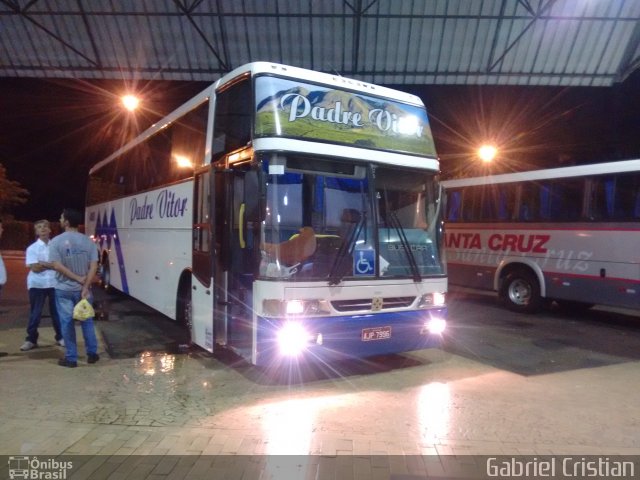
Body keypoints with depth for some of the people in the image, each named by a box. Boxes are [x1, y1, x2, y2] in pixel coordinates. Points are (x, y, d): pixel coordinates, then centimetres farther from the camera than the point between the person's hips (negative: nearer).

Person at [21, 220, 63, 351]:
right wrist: (51, 265, -11)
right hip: (37, 284, -2)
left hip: (54, 283, 2)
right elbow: (34, 268, -12)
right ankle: (31, 339, 14)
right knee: (35, 313, 4)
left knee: (56, 312, 8)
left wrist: (43, 264, -11)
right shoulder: (32, 248, -2)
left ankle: (60, 337, 19)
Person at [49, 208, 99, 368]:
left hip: (64, 289, -2)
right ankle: (92, 354, 20)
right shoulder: (88, 241, -2)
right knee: (87, 321, 14)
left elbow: (57, 266, -16)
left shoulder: (56, 241, -10)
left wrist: (78, 278, -10)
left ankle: (71, 358, 13)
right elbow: (93, 266, -8)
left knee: (67, 323, 7)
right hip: (83, 288, 3)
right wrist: (85, 286, -9)